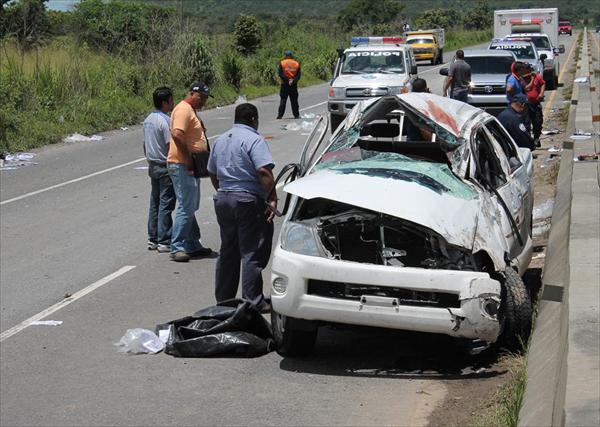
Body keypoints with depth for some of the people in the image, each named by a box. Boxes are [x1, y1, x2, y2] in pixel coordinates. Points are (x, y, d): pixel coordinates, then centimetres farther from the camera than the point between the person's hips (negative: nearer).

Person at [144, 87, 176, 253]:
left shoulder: (148, 120, 9)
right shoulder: (165, 121, -18)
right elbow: (170, 146, -20)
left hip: (153, 166, 9)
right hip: (166, 167, -8)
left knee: (154, 203, 13)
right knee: (166, 204, -4)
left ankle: (153, 239, 17)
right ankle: (164, 241, -2)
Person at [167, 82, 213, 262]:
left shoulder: (192, 111, 20)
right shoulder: (184, 109, -14)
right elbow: (177, 135, -26)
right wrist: (189, 160, -24)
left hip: (191, 167, 11)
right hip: (182, 166, -11)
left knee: (190, 207, 15)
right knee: (186, 207, -11)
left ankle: (193, 245, 22)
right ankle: (177, 247, -9)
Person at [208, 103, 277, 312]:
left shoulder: (220, 140, 15)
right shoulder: (254, 140, -10)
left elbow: (213, 174, 20)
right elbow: (264, 172, -20)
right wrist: (273, 199, -15)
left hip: (222, 200, 8)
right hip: (248, 201, -7)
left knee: (227, 251, 15)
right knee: (252, 253, -3)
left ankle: (223, 300, 20)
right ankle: (253, 302, -3)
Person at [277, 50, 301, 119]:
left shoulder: (282, 63, -1)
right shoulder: (296, 63, 4)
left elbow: (280, 74, -9)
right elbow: (298, 75, -3)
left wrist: (286, 80, -10)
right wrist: (293, 80, -12)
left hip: (285, 84, -1)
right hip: (294, 85, 1)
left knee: (283, 100, 3)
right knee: (294, 100, 8)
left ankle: (280, 115, -1)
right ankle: (296, 115, 9)